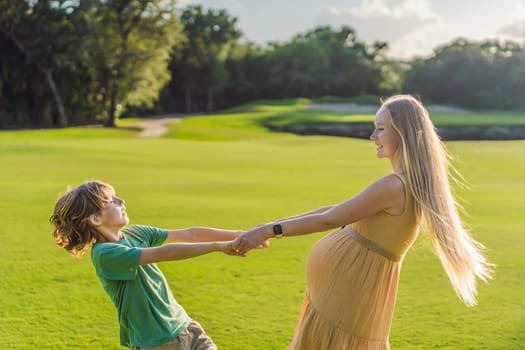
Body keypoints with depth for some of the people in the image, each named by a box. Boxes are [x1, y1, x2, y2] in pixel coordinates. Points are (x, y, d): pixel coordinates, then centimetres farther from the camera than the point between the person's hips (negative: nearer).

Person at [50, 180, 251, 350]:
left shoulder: (135, 233, 4)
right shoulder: (105, 254, -20)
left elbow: (189, 234, 3)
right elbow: (165, 253, -26)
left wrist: (238, 235, -2)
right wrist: (218, 246, -26)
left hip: (185, 326, 8)